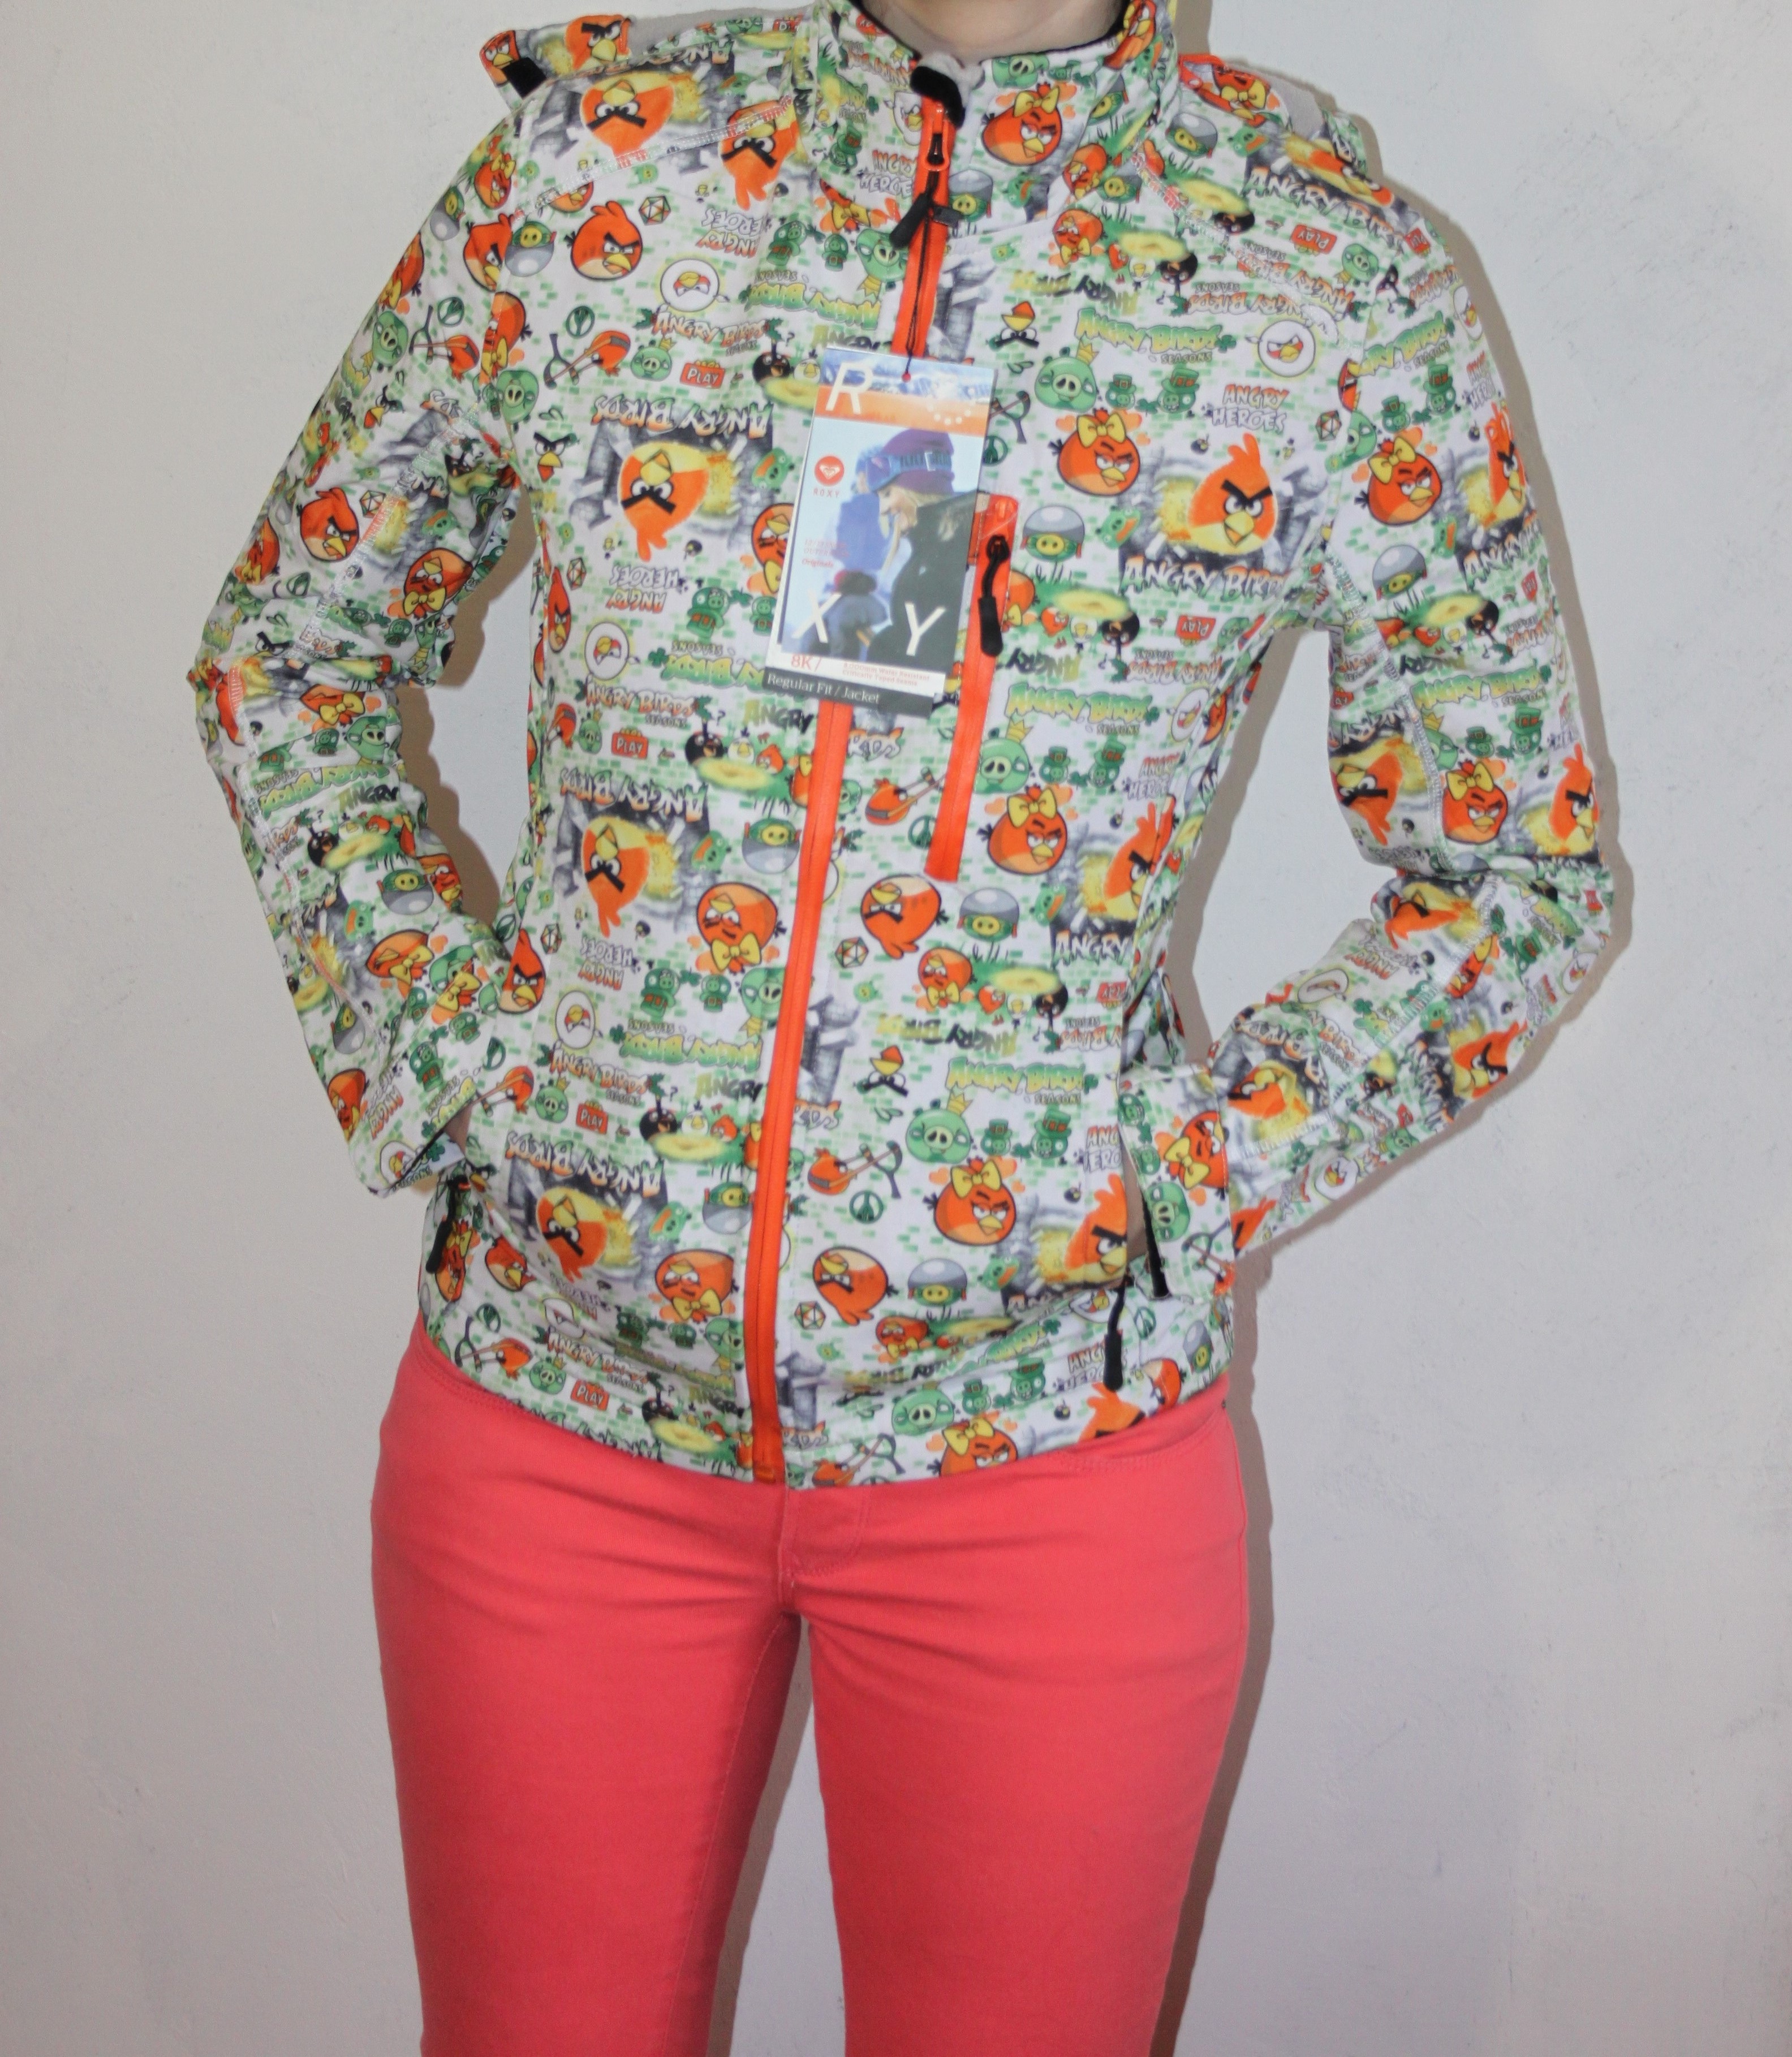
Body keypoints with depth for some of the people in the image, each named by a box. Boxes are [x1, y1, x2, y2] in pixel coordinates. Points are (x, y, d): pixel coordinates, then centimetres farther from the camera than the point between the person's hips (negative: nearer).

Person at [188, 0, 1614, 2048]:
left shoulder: (1342, 270, -6)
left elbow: (1516, 869, 3)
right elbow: (283, 652, 9)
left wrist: (1179, 1186, -5)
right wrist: (435, 1067, -1)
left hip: (1047, 1438, -1)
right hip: (550, 1400, 2)